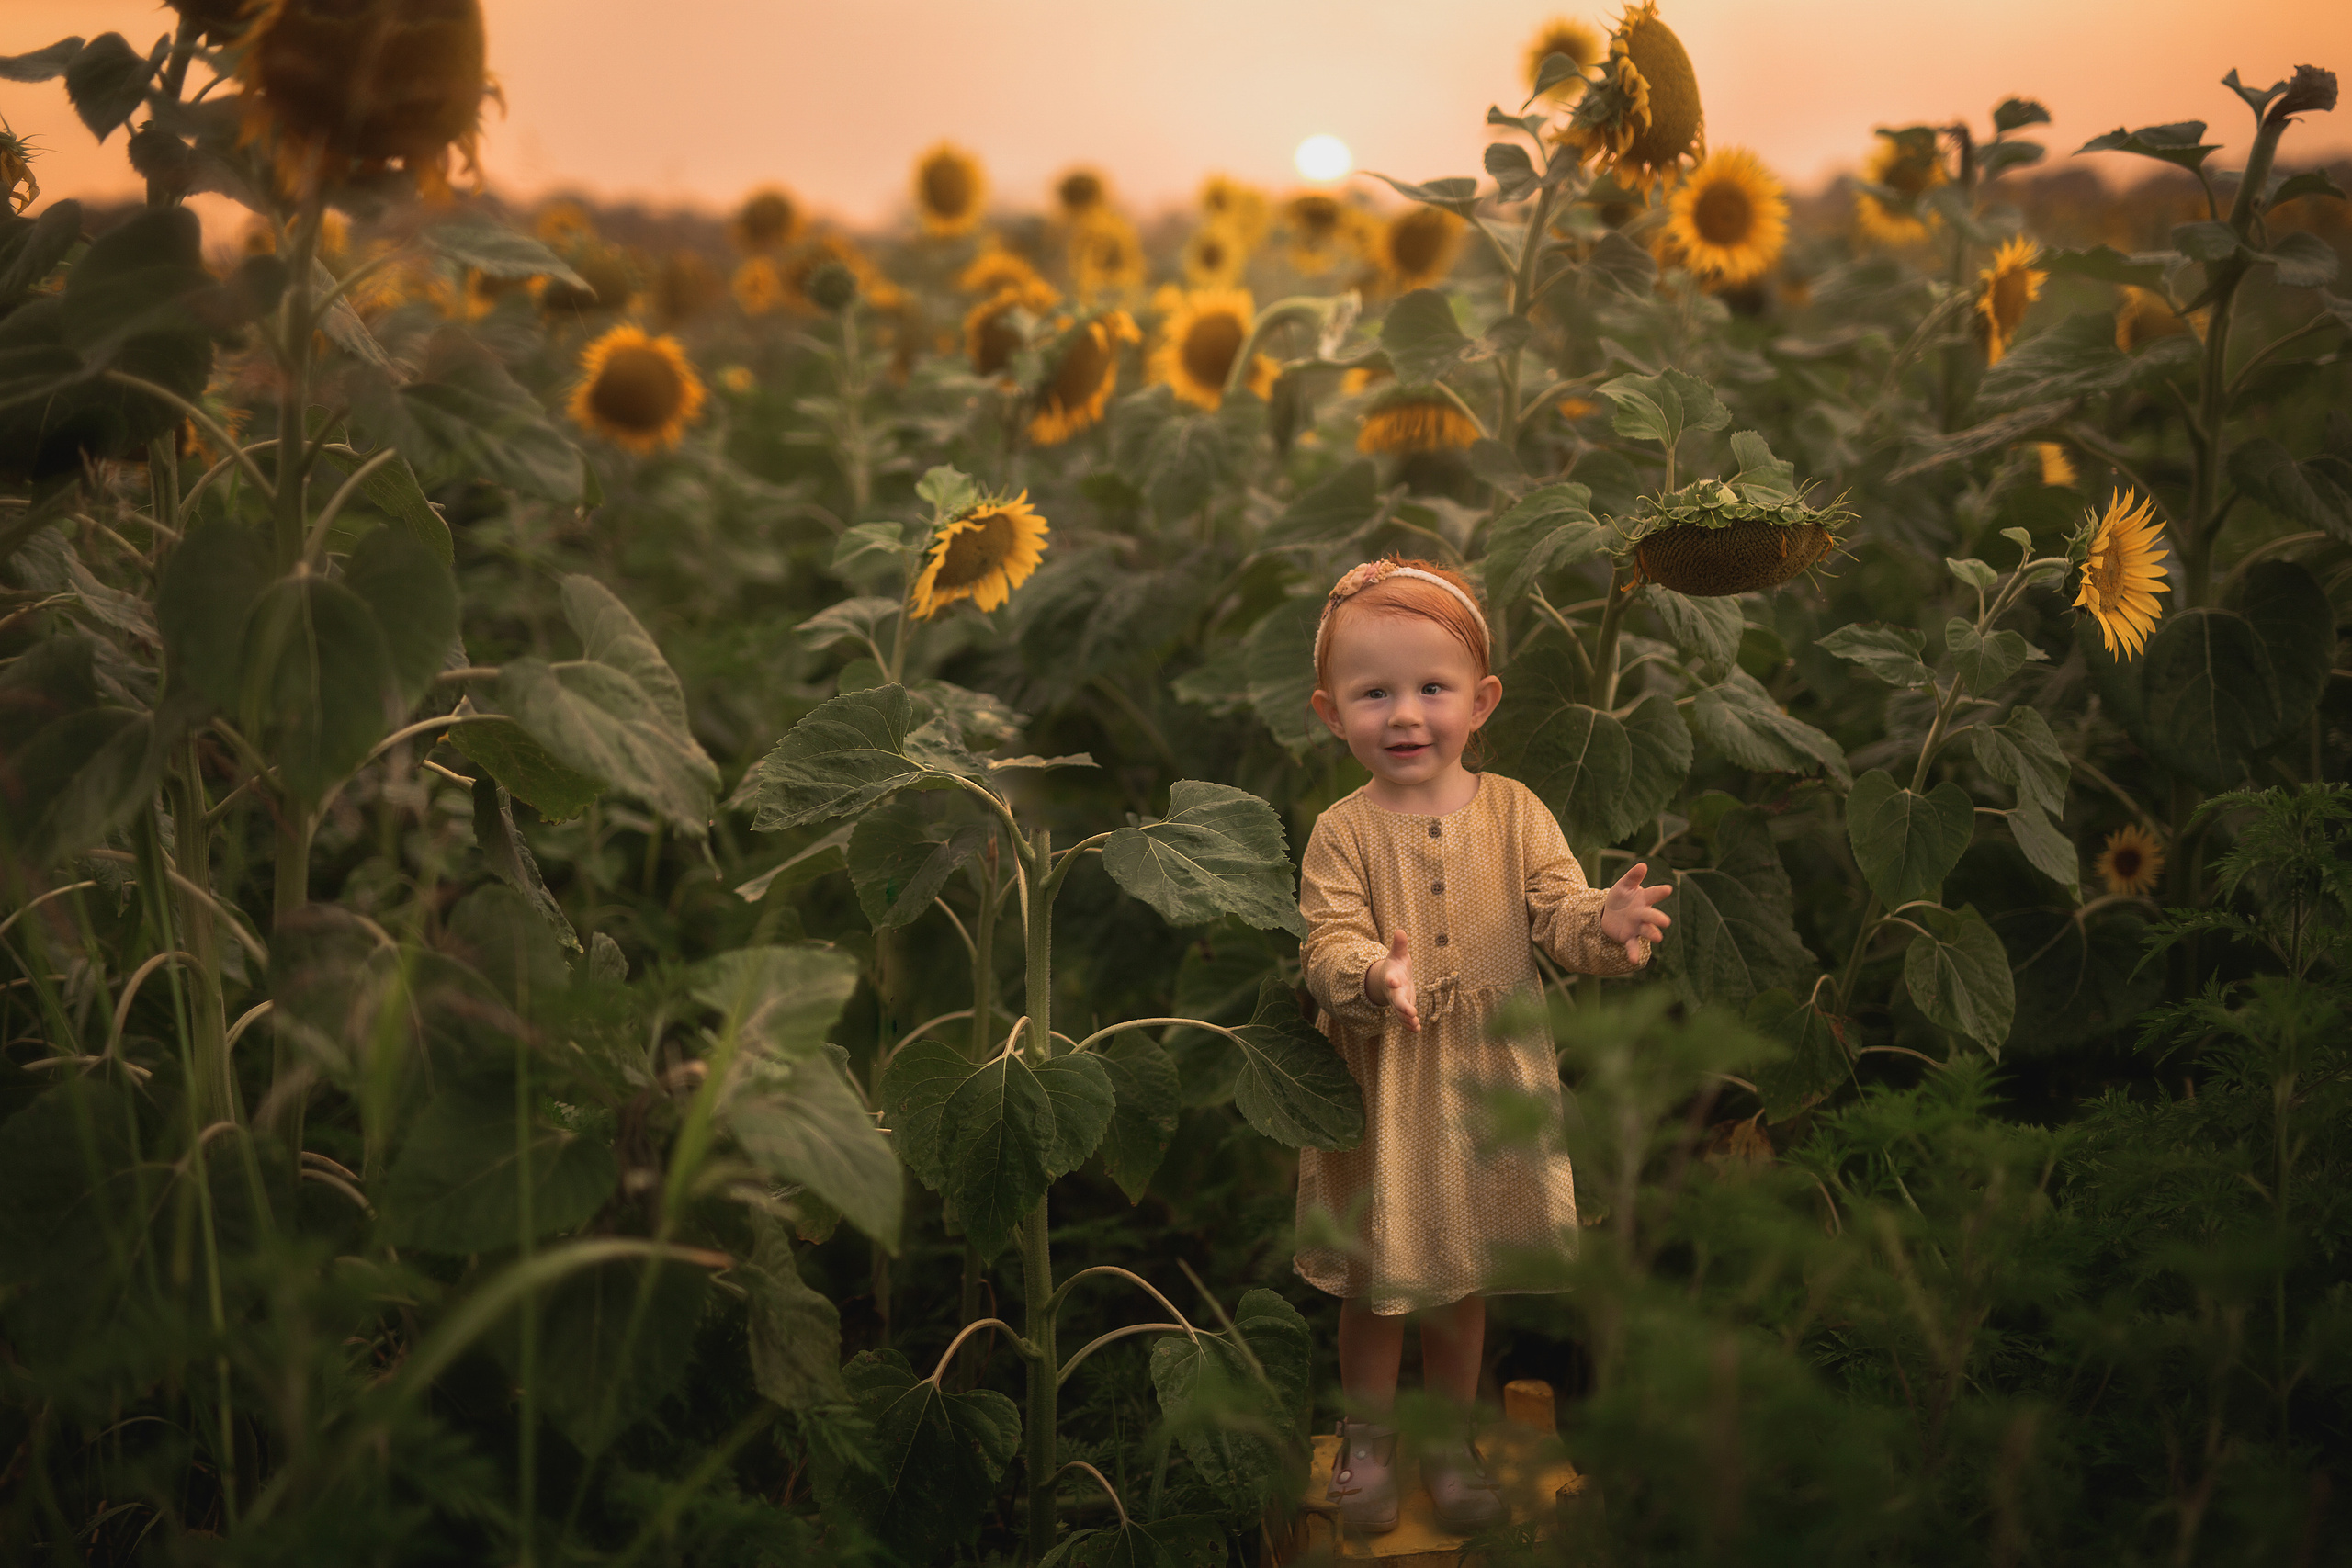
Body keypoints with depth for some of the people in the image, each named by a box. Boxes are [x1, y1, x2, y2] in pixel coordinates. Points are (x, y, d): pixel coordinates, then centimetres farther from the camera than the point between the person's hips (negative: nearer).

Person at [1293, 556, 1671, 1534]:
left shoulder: (1513, 811, -4)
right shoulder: (1341, 833, -10)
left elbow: (1557, 910, -11)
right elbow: (1328, 945, -18)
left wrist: (1604, 924, -34)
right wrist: (1372, 977, -41)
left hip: (1487, 1086, 2)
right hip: (1380, 1090, -2)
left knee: (1463, 1283, 18)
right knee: (1375, 1284, 13)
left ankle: (1451, 1439, 39)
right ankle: (1368, 1436, 37)